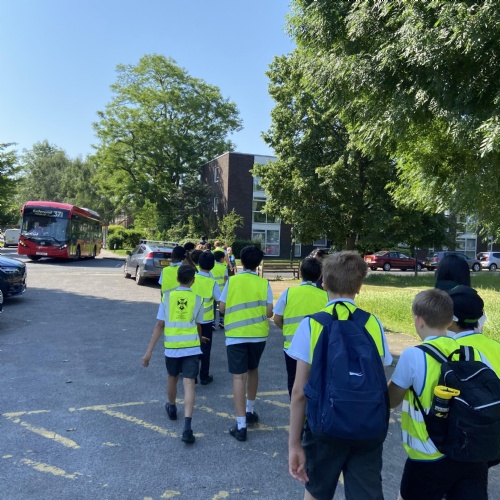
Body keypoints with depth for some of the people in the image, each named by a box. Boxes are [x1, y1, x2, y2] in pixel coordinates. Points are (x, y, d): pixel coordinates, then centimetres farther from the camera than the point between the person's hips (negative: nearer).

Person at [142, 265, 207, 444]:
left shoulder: (167, 297, 1)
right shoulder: (197, 299, 1)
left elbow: (159, 325, -2)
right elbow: (198, 326, 10)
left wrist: (149, 351, 1)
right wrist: (200, 339, 33)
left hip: (172, 347, 1)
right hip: (191, 347, -1)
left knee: (172, 378, 25)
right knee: (189, 384, -3)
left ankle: (171, 408, 48)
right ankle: (187, 427, -14)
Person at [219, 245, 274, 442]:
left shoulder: (231, 281, -5)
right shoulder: (264, 283, -4)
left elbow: (222, 308, -2)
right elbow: (269, 312, -6)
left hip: (235, 335, -2)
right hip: (258, 334, 2)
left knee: (239, 377, -2)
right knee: (253, 370, 23)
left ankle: (240, 425, -4)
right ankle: (250, 411, 35)